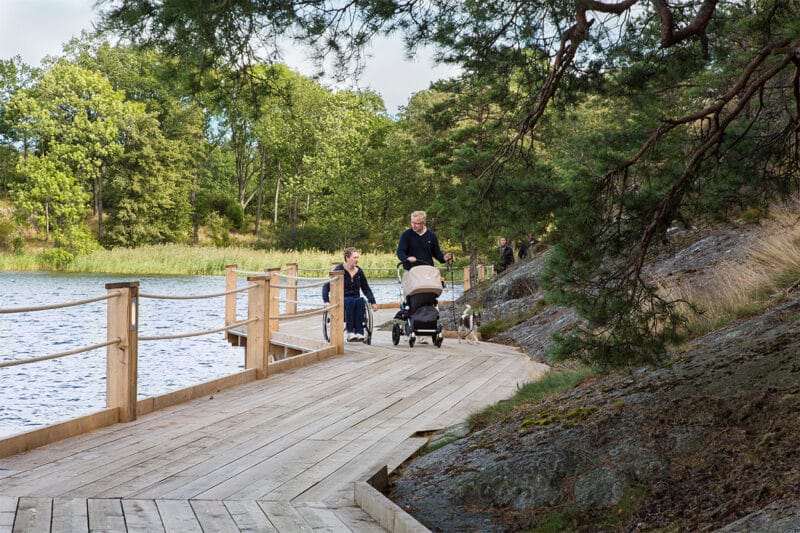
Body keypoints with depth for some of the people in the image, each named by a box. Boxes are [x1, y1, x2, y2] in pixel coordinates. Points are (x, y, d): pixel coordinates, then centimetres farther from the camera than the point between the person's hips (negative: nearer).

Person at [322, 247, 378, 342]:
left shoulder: (359, 271, 9)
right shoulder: (339, 270, -3)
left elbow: (366, 289, 17)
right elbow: (326, 286, -6)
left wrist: (373, 302, 5)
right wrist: (326, 301, -21)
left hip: (356, 299, 3)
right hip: (341, 299, -3)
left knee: (360, 300, -32)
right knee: (350, 301, -37)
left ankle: (359, 332, -40)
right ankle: (350, 332, -43)